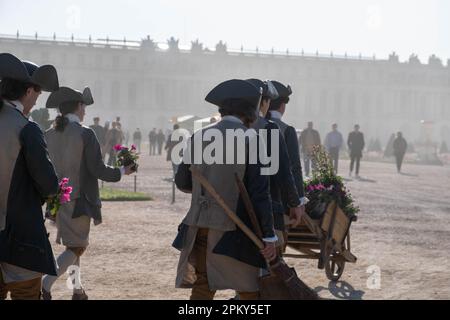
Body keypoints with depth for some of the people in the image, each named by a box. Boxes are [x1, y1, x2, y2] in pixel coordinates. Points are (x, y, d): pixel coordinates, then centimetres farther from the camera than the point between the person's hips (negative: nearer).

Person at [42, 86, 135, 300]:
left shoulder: (49, 135, 3)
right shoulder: (85, 134, -13)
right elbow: (97, 170, -14)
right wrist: (122, 172, 1)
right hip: (79, 200, -6)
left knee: (72, 244, 19)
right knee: (76, 247, 1)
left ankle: (78, 290, 27)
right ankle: (45, 286, -13)